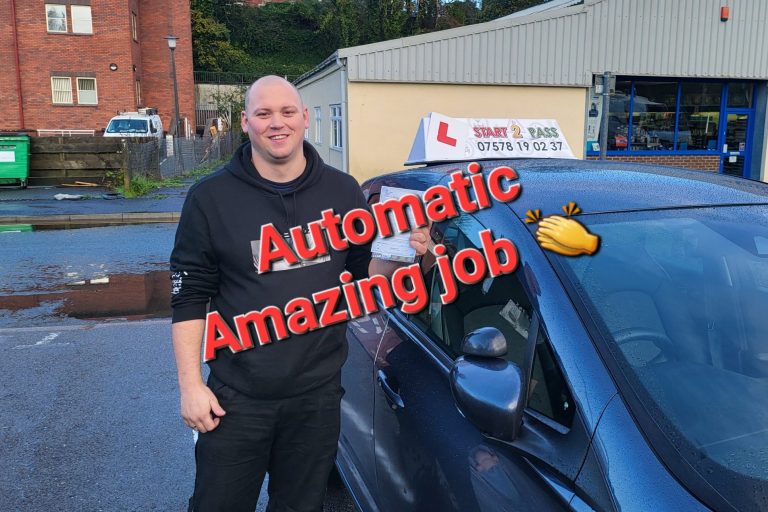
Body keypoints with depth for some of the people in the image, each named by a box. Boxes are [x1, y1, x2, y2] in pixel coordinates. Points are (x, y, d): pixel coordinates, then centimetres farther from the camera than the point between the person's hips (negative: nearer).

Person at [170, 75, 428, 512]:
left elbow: (364, 271, 10)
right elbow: (189, 297, -3)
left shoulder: (343, 191, 1)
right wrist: (191, 385, -8)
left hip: (318, 394, 2)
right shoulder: (211, 198, -4)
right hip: (237, 397, -1)